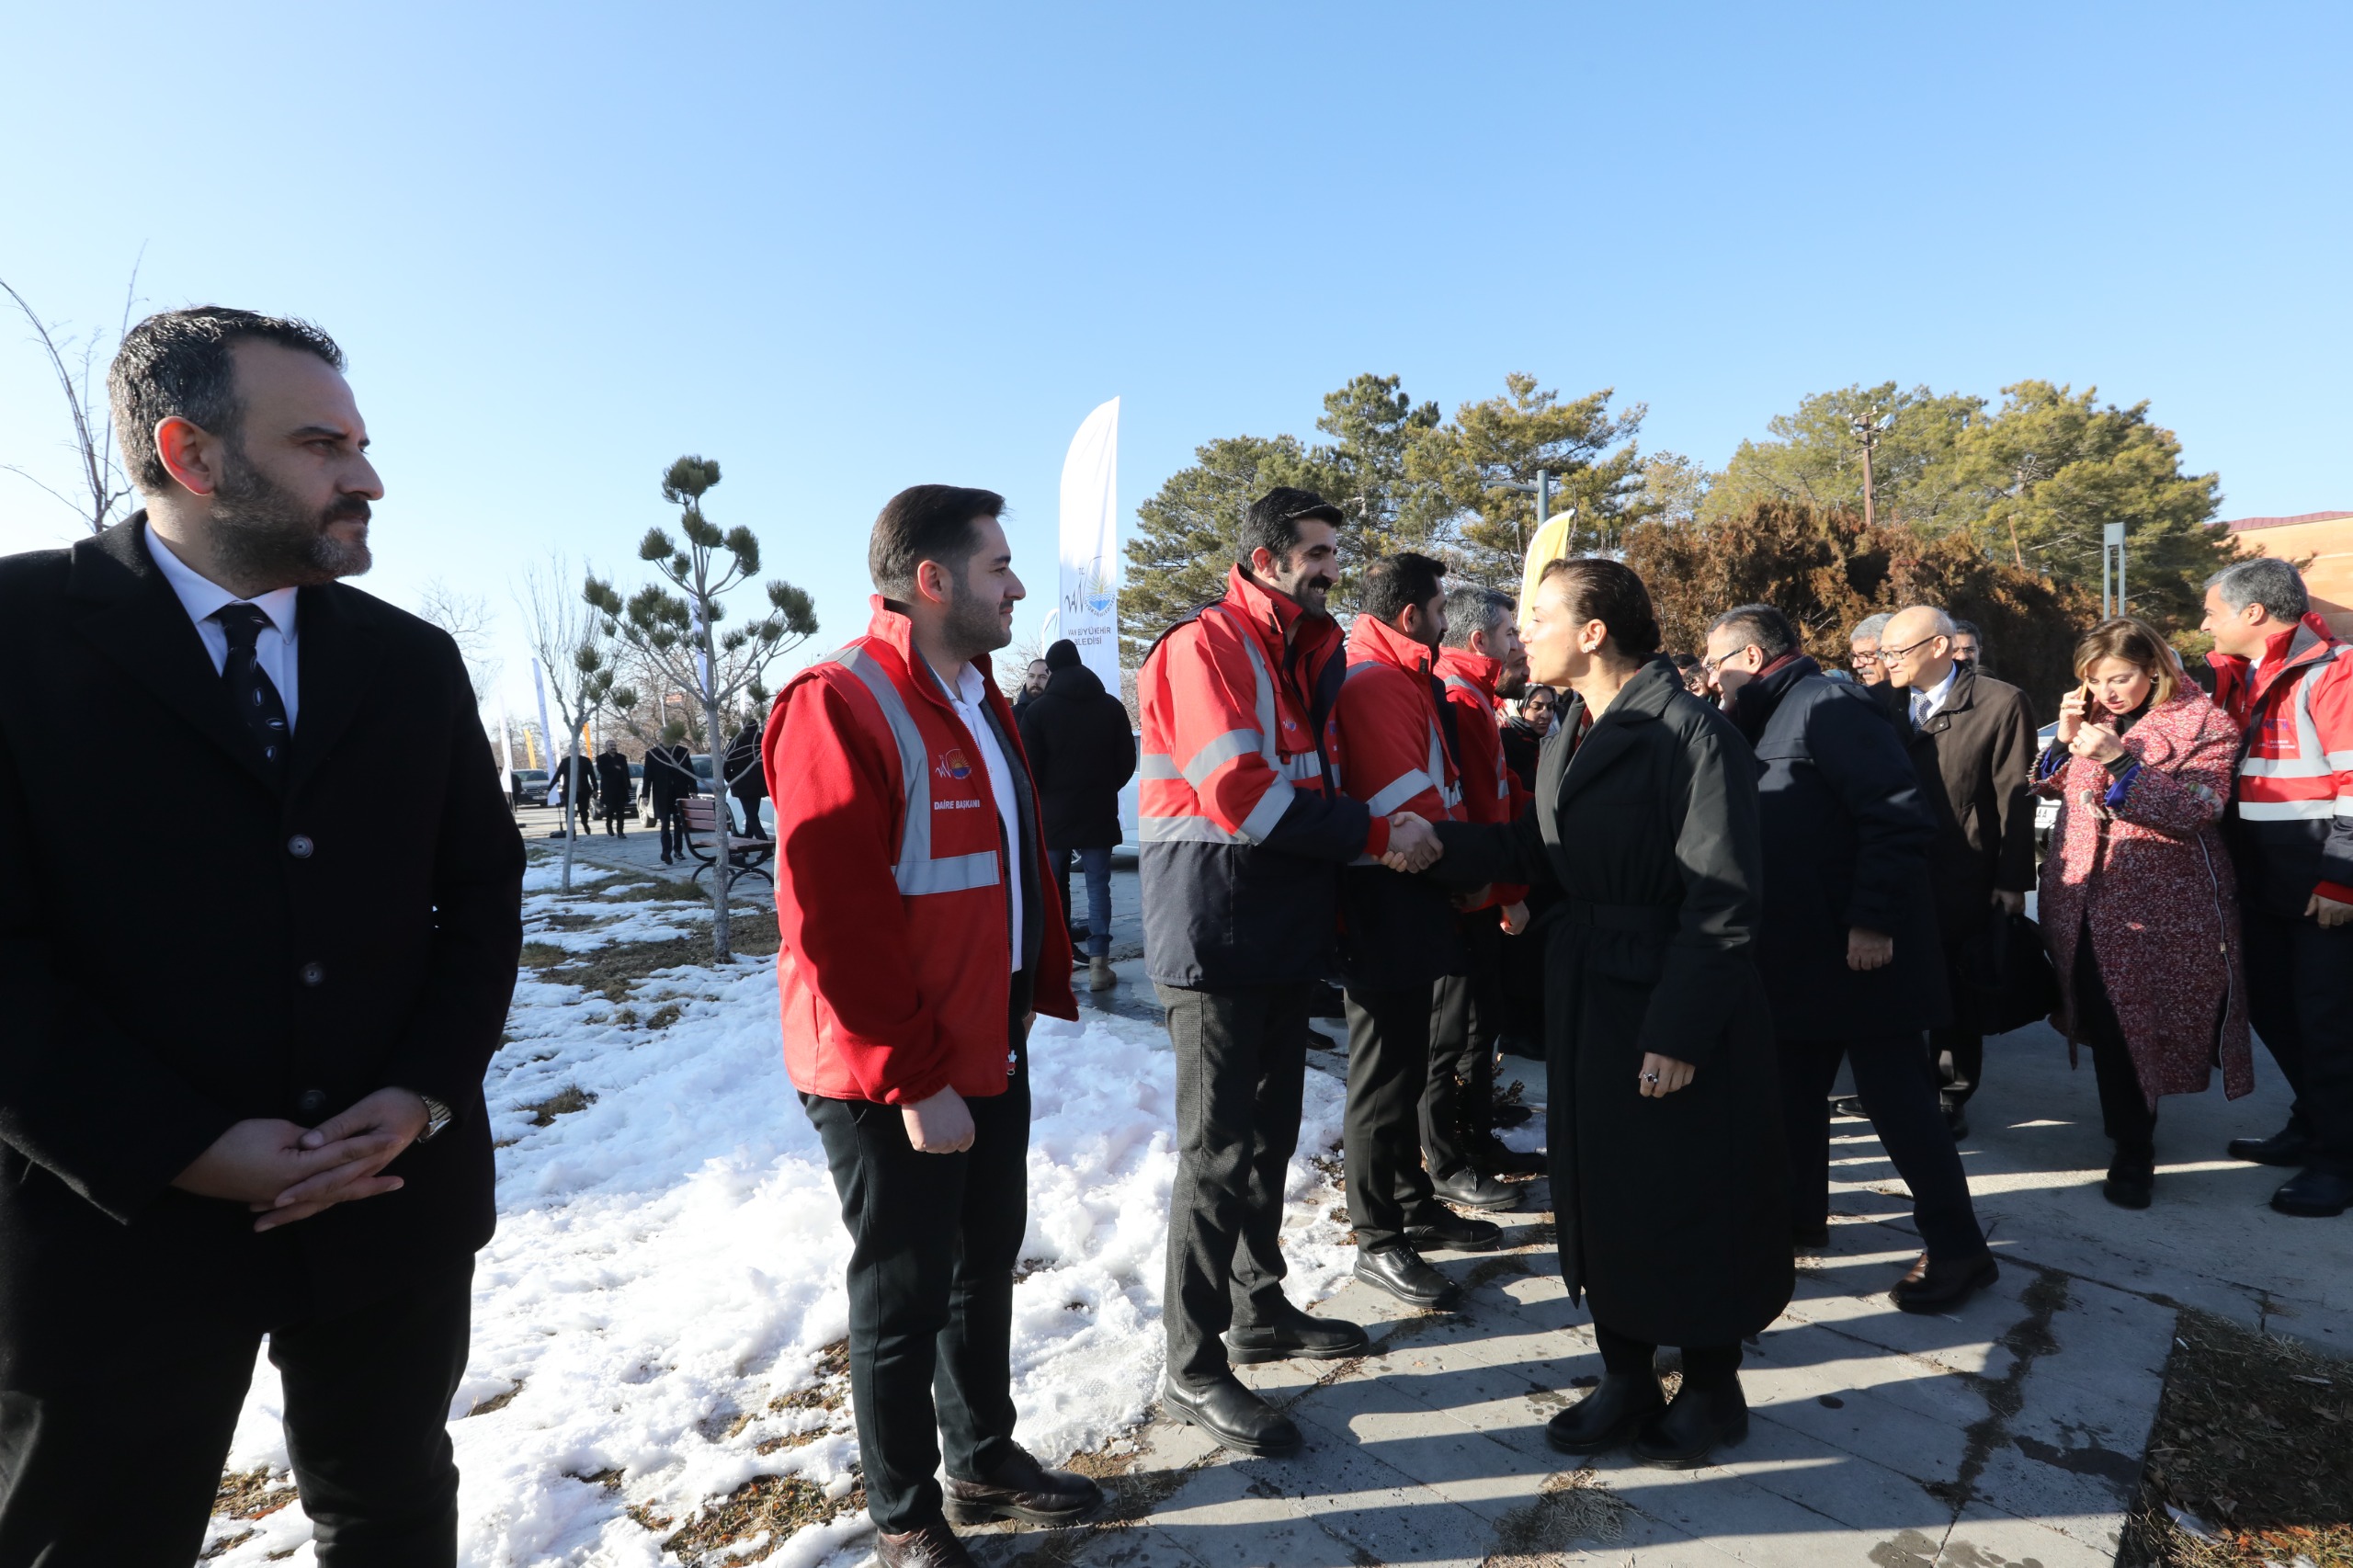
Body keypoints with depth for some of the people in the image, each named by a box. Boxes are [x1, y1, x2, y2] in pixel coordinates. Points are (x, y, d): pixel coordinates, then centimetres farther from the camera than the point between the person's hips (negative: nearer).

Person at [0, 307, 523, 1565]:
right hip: (125, 1214, -3)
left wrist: (424, 1093, -8)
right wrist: (182, 1147, -16)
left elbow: (482, 889, 5)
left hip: (398, 1191, 4)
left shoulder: (413, 660, 5)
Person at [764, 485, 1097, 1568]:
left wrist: (1038, 991, 9)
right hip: (896, 1082, -8)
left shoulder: (978, 698, 10)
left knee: (984, 1265, 21)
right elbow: (832, 921, -23)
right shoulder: (841, 705, -19)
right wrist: (914, 1080, -20)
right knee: (903, 1294, 9)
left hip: (991, 1052, 8)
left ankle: (986, 1459, 43)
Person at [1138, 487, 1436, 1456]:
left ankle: (1259, 1311, 35)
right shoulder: (1206, 647, -12)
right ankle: (1193, 1369, 12)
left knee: (1269, 1136, 18)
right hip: (1215, 940, -9)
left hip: (1283, 934, 9)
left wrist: (1390, 829, 1)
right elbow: (1240, 794, -22)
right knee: (1219, 1151, -2)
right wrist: (1374, 834, -17)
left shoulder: (1306, 652, 17)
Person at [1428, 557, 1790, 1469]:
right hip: (1588, 1007, 7)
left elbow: (1721, 899, -18)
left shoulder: (1692, 732, -15)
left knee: (1689, 1204, 9)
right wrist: (1438, 843, -4)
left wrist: (1680, 1030, -20)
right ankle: (1626, 1381, 34)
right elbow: (1534, 852, 9)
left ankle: (1711, 1391, 33)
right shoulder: (1572, 735, 11)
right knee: (1601, 1198, 15)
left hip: (1678, 1017, -7)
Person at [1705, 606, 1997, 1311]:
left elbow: (1897, 815, -22)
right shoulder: (1769, 721, 15)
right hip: (1801, 952, 9)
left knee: (1893, 1093, -1)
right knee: (1794, 1088, 17)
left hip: (1863, 948, -9)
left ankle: (1957, 1247, 14)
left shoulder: (1828, 705, -14)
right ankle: (1797, 1214, 32)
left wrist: (1874, 921, -24)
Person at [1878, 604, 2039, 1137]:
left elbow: (2015, 800, -7)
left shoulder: (2001, 703, -5)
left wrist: (2011, 888, -10)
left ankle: (1952, 1095, 25)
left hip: (1963, 887, -3)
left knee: (1957, 999, 10)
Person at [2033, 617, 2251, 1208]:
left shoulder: (2204, 723, -6)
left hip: (2161, 906, -5)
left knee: (2138, 1023, -1)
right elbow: (2050, 787, 9)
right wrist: (2066, 737, -6)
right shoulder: (2090, 720, 10)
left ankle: (2133, 1147, 16)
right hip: (2085, 896, 5)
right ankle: (2132, 1145, 28)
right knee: (2108, 1024, 11)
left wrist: (2119, 760, -27)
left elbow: (2194, 809, -17)